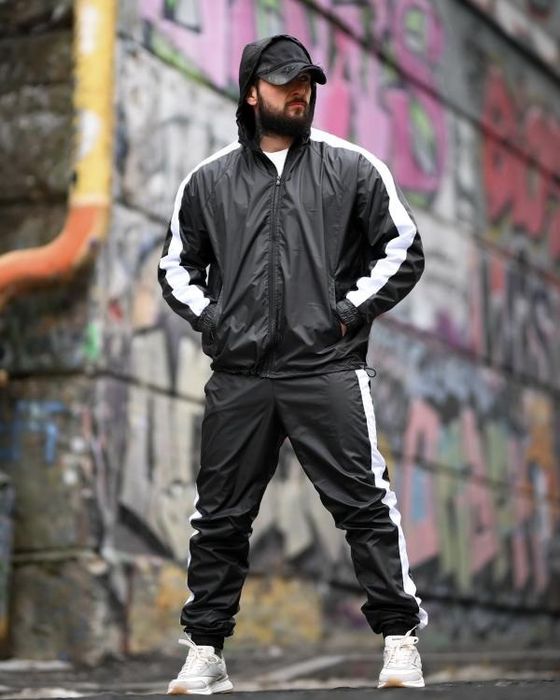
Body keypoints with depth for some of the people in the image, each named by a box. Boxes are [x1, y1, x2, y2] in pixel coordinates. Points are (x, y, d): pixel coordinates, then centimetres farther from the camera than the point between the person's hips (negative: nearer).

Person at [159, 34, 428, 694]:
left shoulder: (352, 168, 6)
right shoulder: (209, 180, 11)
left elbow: (403, 249, 8)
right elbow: (176, 264, 21)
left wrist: (353, 309, -2)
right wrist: (209, 318, 6)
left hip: (327, 370, -2)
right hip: (238, 377, 2)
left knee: (366, 507, -6)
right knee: (220, 518, 6)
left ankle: (400, 643, 3)